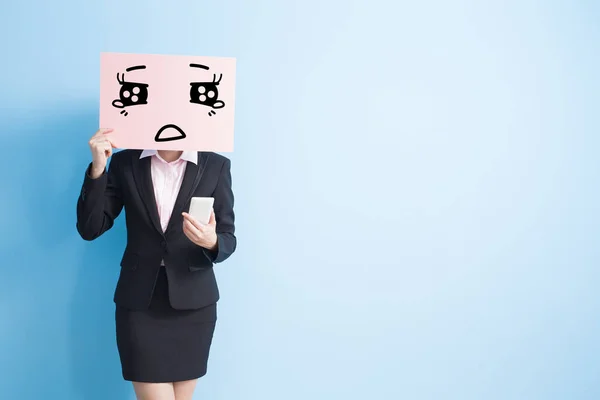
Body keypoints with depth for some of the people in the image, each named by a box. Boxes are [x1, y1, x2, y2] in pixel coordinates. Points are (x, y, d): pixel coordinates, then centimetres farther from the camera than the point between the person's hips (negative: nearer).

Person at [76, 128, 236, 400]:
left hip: (193, 302, 1)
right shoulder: (124, 162, -1)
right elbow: (90, 229, -4)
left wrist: (211, 242, -23)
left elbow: (228, 239, 0)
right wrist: (97, 168, -15)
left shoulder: (216, 165, -2)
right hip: (139, 300, -1)